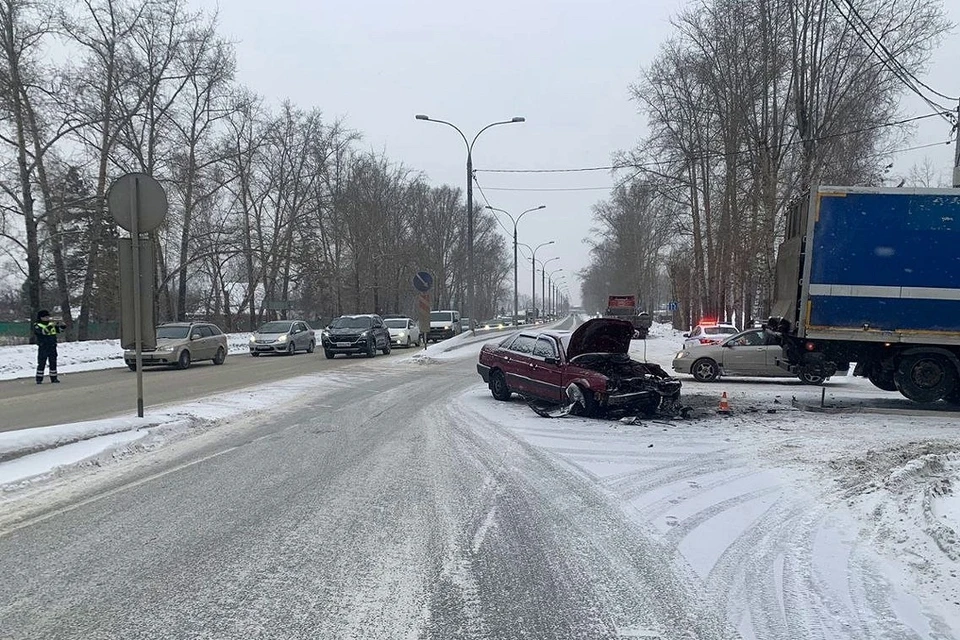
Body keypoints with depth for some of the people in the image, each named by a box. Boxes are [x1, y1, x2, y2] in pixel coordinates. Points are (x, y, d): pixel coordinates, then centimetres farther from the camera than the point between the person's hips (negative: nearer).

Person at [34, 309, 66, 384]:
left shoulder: (52, 324, 10)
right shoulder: (37, 326, -5)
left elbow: (61, 329, 7)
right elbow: (44, 331, -24)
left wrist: (61, 324, -14)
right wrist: (51, 326, -32)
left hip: (52, 348, 5)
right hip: (42, 348, -5)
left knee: (53, 363, 9)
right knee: (41, 364, -2)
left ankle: (54, 378, 17)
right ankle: (39, 379, 3)